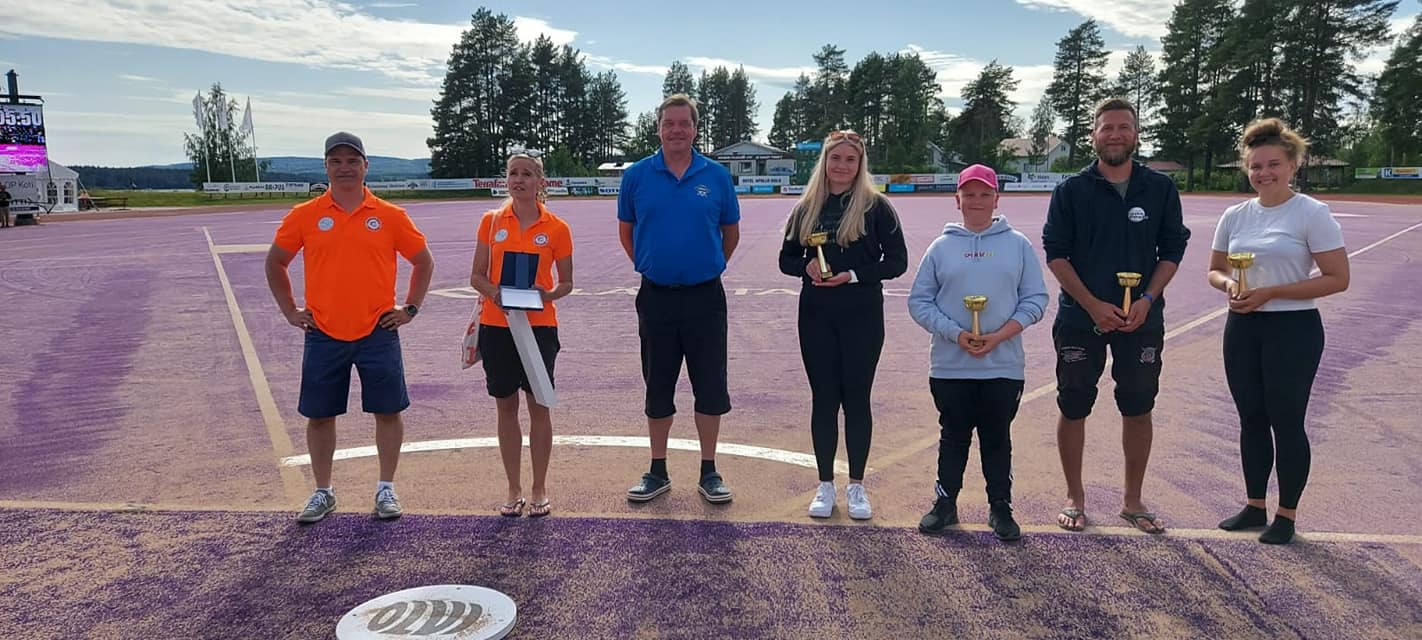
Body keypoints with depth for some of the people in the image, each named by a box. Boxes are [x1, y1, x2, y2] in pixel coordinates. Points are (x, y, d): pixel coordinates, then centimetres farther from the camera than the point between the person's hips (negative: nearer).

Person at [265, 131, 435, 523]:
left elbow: (424, 262, 11)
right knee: (320, 415, 8)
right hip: (323, 335, 1)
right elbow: (275, 263, 13)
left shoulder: (390, 216, 0)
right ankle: (323, 492, 24)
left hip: (378, 333, -1)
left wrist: (410, 308, 5)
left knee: (388, 411, 5)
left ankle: (386, 489, 20)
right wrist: (290, 311, 8)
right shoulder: (304, 216, 2)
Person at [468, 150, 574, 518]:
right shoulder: (491, 221, 3)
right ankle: (514, 491, 19)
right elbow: (477, 276, 5)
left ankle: (540, 490, 16)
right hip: (497, 325, 2)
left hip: (539, 326, -2)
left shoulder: (556, 228, -1)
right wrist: (495, 292, -15)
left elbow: (566, 283, 4)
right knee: (506, 406, 8)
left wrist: (547, 294, -16)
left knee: (538, 405, 3)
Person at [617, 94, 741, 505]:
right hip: (656, 297, 1)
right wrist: (648, 267, 12)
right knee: (658, 388, 10)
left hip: (705, 297, 0)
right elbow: (626, 231, 12)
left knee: (710, 387, 5)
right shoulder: (637, 175, 0)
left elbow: (731, 232, 11)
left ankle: (709, 472, 18)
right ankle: (658, 472, 22)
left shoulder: (716, 176, 0)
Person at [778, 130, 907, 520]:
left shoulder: (875, 206, -2)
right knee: (823, 398, 7)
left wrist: (854, 275, -16)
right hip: (816, 316, 3)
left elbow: (897, 261, -3)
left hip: (862, 316, -2)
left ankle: (856, 485, 16)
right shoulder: (807, 207, 8)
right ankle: (825, 485, 17)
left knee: (856, 398, 4)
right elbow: (786, 259, 13)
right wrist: (807, 267, -9)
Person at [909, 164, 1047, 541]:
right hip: (949, 366, 0)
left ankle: (1000, 507, 21)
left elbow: (1035, 299, 1)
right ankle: (945, 503, 22)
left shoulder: (1018, 244, 3)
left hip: (1004, 365, 0)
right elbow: (919, 301, 1)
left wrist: (999, 336, -12)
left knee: (997, 439, 9)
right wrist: (956, 335, -12)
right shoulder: (942, 247, 3)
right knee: (954, 436, 10)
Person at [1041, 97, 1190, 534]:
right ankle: (1075, 498, 19)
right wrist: (1094, 305, -13)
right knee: (1074, 409, 4)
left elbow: (1172, 249, 6)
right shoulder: (1072, 190, -1)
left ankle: (1133, 501, 23)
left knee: (1139, 410, 8)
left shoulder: (1160, 188, 4)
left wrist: (1147, 299, -10)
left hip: (1142, 318, 2)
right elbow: (1056, 253, -4)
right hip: (1080, 318, -1)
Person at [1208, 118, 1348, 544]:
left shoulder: (1312, 214, -9)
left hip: (1293, 329, -5)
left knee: (1285, 422, 2)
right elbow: (1215, 270, 14)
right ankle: (1254, 506, 26)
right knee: (1251, 418, 12)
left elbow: (1337, 279, -12)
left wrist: (1271, 292, -18)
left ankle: (1286, 514, 17)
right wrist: (1229, 284, -10)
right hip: (1243, 328, 5)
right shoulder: (1236, 216, 5)